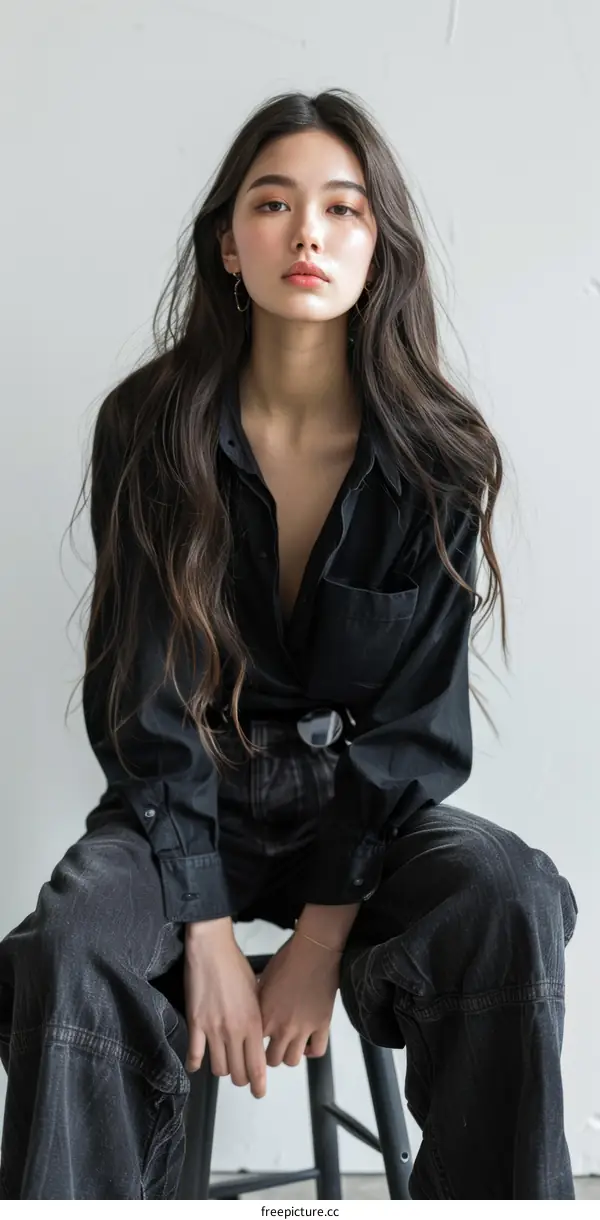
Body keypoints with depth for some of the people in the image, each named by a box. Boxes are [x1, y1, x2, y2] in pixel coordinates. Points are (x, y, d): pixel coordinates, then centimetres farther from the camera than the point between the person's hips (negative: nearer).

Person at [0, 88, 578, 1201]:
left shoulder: (441, 457, -6)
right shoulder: (151, 430, -6)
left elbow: (419, 719, -7)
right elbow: (148, 700, -8)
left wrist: (322, 932, -15)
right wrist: (209, 932, -17)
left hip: (368, 806, 1)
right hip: (193, 800, 0)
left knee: (511, 902, -30)